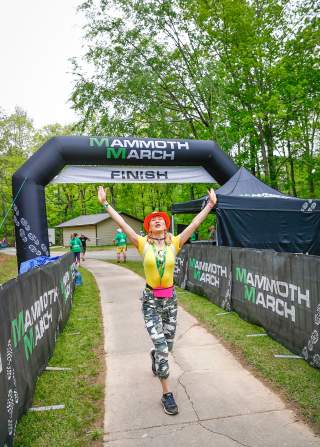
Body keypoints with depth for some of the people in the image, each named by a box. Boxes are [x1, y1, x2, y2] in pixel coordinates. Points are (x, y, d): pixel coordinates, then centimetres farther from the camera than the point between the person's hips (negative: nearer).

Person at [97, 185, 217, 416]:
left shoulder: (174, 243, -2)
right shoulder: (143, 243, -5)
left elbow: (195, 224, -4)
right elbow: (122, 223, -9)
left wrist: (211, 204, -6)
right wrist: (105, 203, -12)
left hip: (170, 299, 3)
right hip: (150, 300, -2)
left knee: (167, 345, 17)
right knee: (162, 346, -10)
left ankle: (154, 358, 54)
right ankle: (167, 394, 6)